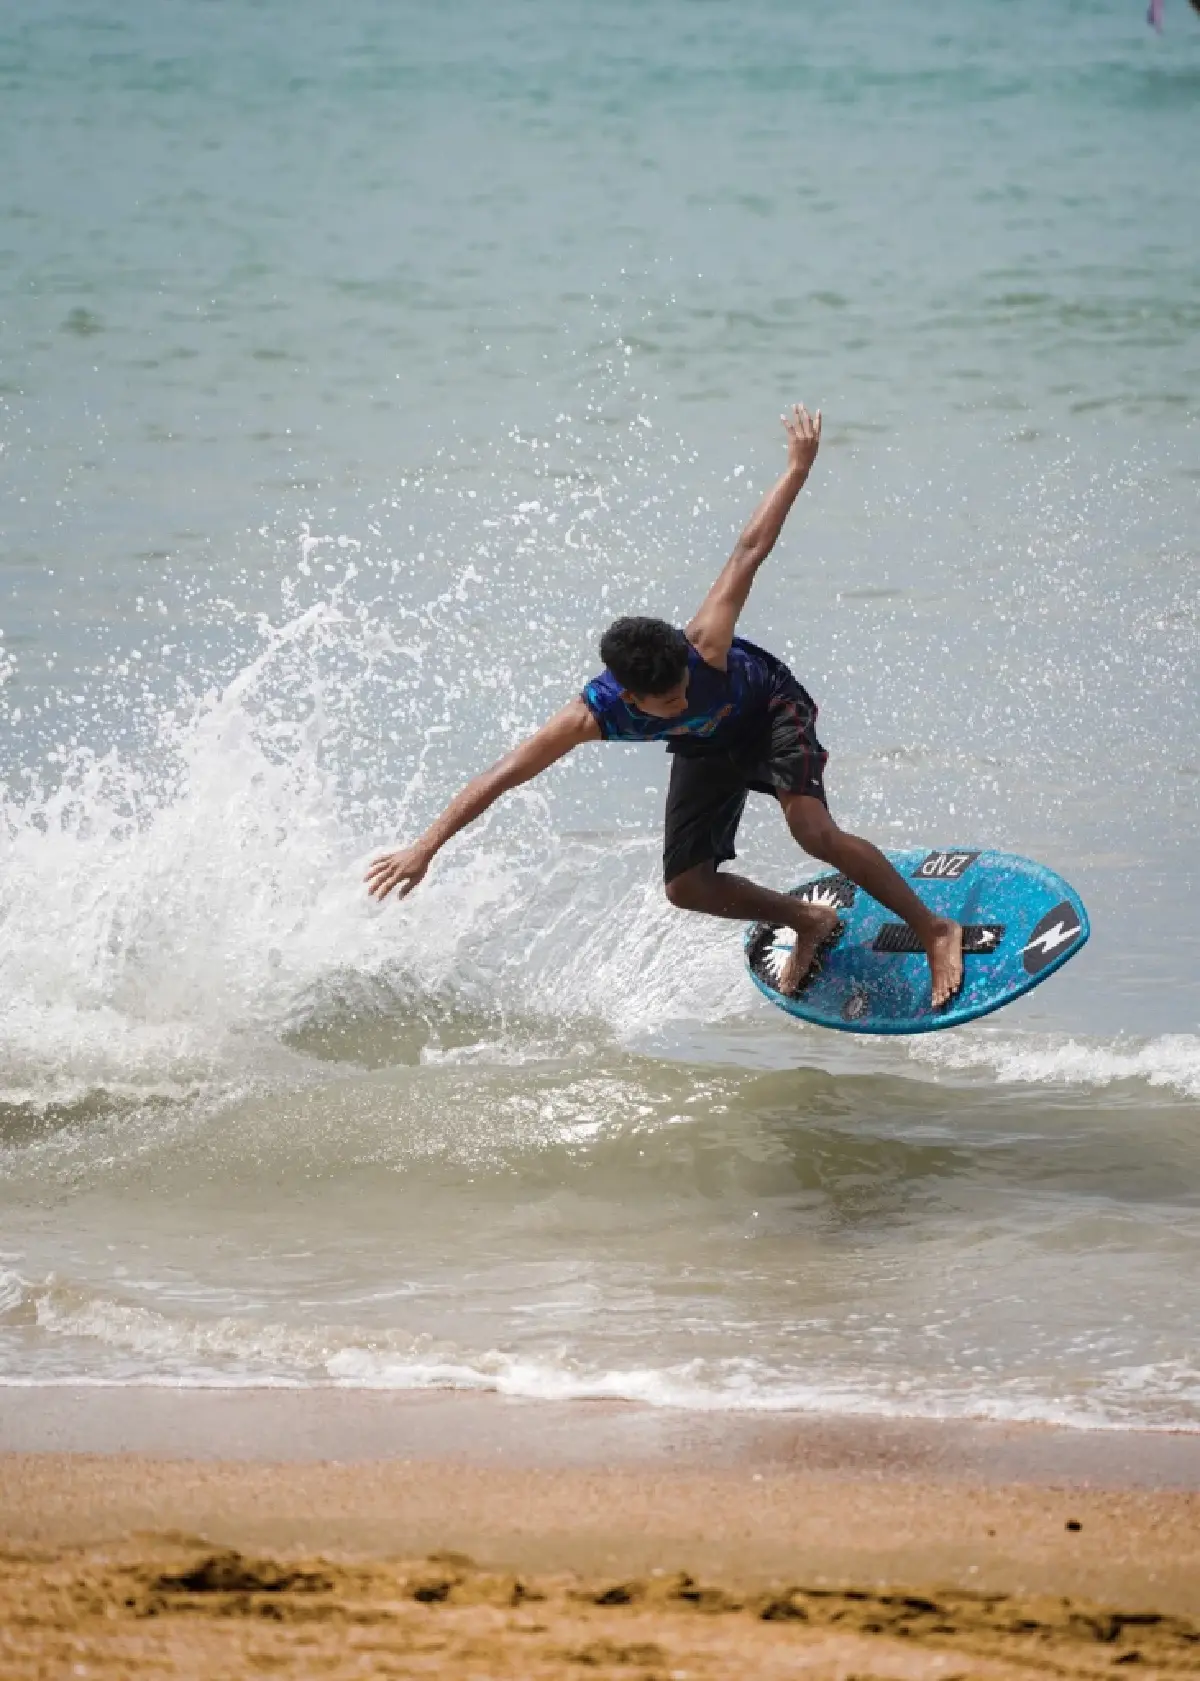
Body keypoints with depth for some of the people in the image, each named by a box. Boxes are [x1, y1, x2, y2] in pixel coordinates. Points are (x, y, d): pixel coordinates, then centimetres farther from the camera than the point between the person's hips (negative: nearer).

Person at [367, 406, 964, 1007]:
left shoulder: (703, 650, -39)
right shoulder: (594, 715, -35)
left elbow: (748, 553, -29)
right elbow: (502, 775, -34)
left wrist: (798, 468, -23)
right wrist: (425, 846, -38)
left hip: (770, 710, -4)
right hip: (708, 748, 4)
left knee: (813, 830, -26)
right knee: (686, 886, -2)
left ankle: (935, 930, -16)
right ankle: (810, 924, 22)